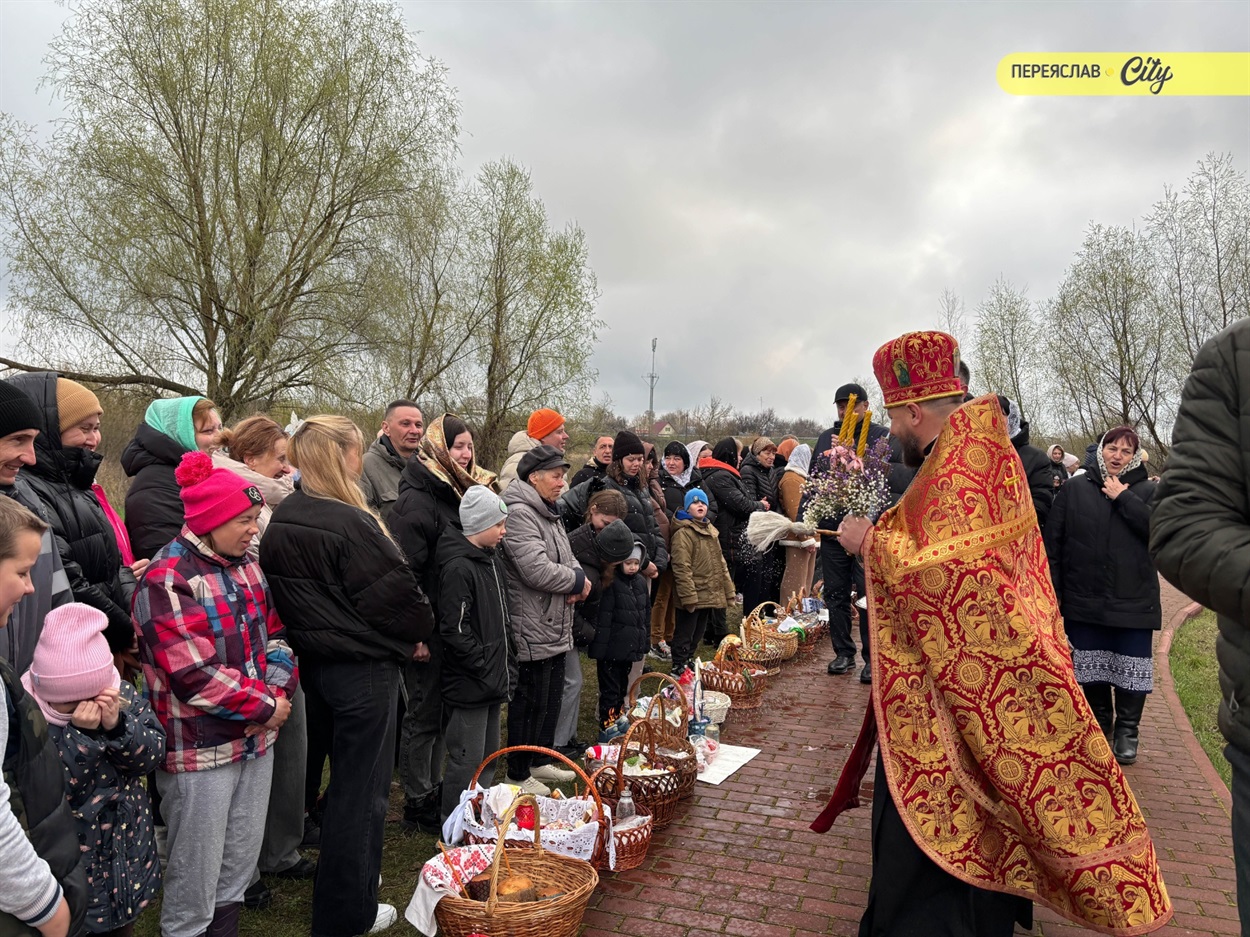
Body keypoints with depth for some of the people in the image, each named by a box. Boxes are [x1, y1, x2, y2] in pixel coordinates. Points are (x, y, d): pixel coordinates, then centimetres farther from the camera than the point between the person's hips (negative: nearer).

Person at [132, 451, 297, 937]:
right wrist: (265, 706, -14)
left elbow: (273, 635, 11)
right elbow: (195, 674, -22)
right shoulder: (166, 580, -17)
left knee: (241, 862, 19)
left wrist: (277, 690, -7)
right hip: (200, 749, -7)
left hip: (255, 739, 7)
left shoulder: (244, 565, 7)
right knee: (195, 876, 7)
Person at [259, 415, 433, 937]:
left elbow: (287, 596, 9)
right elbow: (397, 593, -19)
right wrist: (418, 633, -1)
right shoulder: (349, 523, -24)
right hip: (364, 668, -8)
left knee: (344, 777, 24)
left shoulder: (281, 520, 1)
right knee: (362, 789, 6)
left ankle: (351, 877, 42)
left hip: (315, 661, 8)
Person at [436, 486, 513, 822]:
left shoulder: (491, 560, 10)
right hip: (469, 684, -10)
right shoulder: (458, 568, -20)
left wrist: (507, 660, 14)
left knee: (489, 753, 20)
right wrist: (485, 666, -18)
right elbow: (454, 630, -23)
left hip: (492, 680, 10)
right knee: (467, 761, 0)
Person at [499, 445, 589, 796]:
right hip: (532, 631, -10)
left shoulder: (548, 512, 15)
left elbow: (566, 556, 18)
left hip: (556, 629, 10)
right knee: (530, 704, 2)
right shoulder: (519, 513, -19)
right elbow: (536, 569, -28)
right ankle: (518, 774, 18)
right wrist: (577, 581, -13)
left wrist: (578, 576, -5)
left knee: (551, 700, 21)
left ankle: (541, 761, 36)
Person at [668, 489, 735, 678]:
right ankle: (679, 669, 12)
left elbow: (720, 562, 18)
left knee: (697, 635, 19)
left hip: (708, 596, 8)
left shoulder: (710, 530, 14)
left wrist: (728, 590, 14)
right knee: (684, 635, 2)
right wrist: (689, 596, -23)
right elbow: (682, 568, -20)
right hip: (692, 597, -8)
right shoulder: (683, 533, -14)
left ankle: (689, 662, 33)